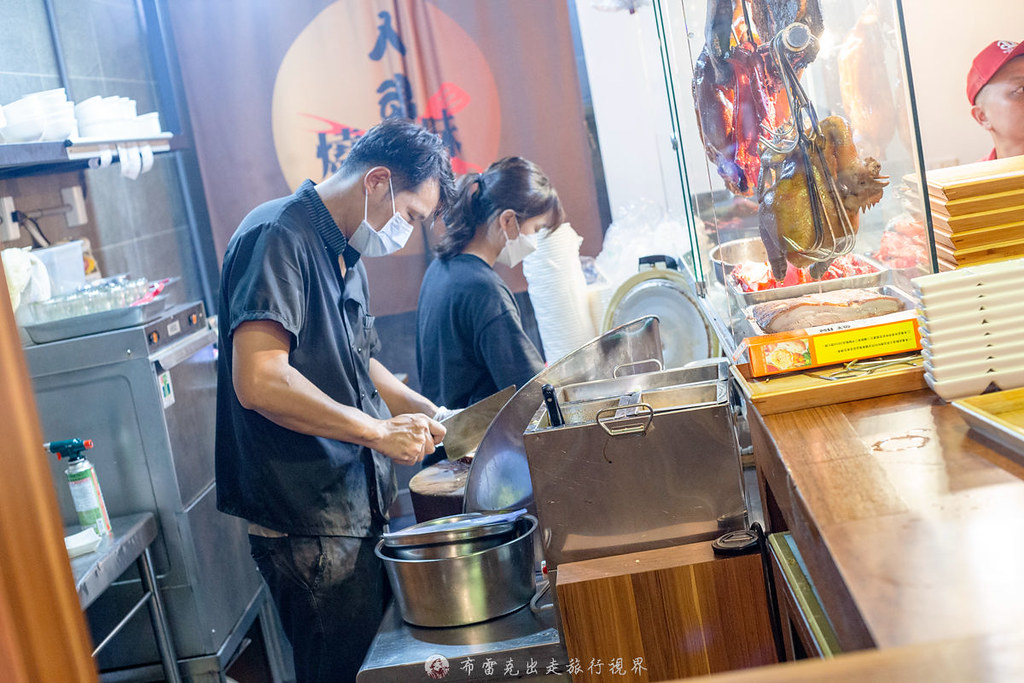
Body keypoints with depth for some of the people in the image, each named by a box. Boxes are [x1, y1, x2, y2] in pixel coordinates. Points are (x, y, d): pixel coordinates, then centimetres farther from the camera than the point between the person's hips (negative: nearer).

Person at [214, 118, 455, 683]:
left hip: (358, 506, 10)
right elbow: (259, 381, -28)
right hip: (310, 524, -10)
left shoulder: (344, 255, 15)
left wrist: (429, 414, 15)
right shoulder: (279, 237, -17)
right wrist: (379, 431, -22)